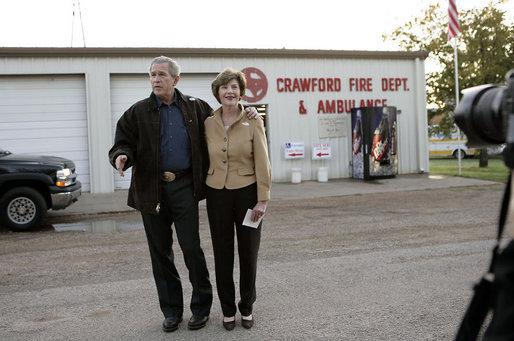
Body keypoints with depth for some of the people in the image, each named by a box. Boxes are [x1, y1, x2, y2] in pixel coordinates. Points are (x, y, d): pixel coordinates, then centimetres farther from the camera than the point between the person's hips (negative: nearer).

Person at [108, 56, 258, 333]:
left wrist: (246, 113, 4)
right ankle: (171, 310, 24)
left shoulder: (195, 108, 7)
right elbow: (123, 143, 2)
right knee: (160, 252, 9)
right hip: (151, 190, 2)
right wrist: (121, 157, -21)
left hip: (184, 187, -1)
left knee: (191, 247, -5)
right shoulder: (137, 113, 6)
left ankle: (201, 307, 14)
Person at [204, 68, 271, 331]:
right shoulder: (209, 123, 2)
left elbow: (262, 163, -7)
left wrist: (262, 199, -11)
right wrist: (204, 193, 6)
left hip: (247, 192, -2)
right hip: (217, 193, 2)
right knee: (222, 253, 9)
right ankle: (227, 309, 24)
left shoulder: (253, 122, -5)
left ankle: (247, 308, 26)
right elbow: (206, 160, 9)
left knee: (249, 252, 7)